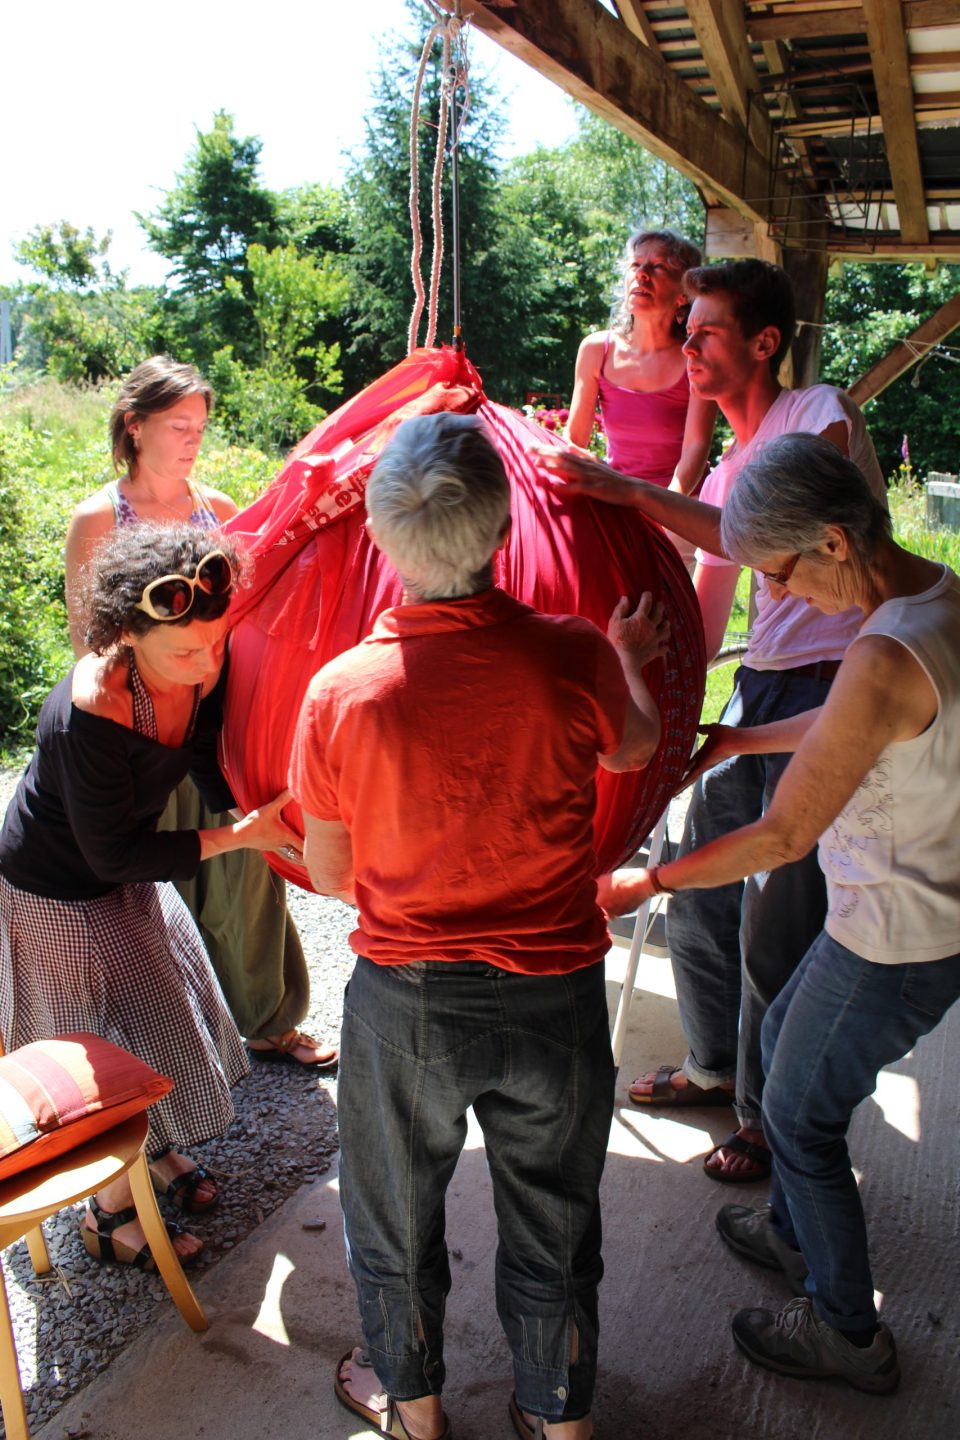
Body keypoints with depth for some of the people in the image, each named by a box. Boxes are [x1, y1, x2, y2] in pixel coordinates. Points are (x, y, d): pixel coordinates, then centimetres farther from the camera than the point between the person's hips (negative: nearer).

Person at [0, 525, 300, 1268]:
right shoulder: (90, 713, -40)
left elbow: (211, 767, -2)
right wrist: (237, 837, -29)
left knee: (166, 1016, 20)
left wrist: (274, 810, -18)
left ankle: (157, 1148, 48)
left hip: (129, 869, 7)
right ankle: (110, 1212, 31)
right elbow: (112, 854, -29)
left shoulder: (201, 670, -20)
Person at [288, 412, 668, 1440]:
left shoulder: (340, 691, -19)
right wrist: (632, 657, 26)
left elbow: (328, 873, -5)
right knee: (552, 1226, 24)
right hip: (556, 999, 1)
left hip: (406, 1004, 0)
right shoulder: (573, 658, -18)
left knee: (396, 1218, 26)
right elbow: (632, 747, 6)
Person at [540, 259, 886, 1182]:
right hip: (759, 684, 8)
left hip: (831, 688, -8)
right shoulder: (731, 466, 16)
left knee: (776, 925, -2)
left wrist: (632, 493, -28)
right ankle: (716, 1065, 37)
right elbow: (702, 632, 17)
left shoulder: (822, 415, -7)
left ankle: (770, 1117, 20)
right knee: (698, 890, 14)